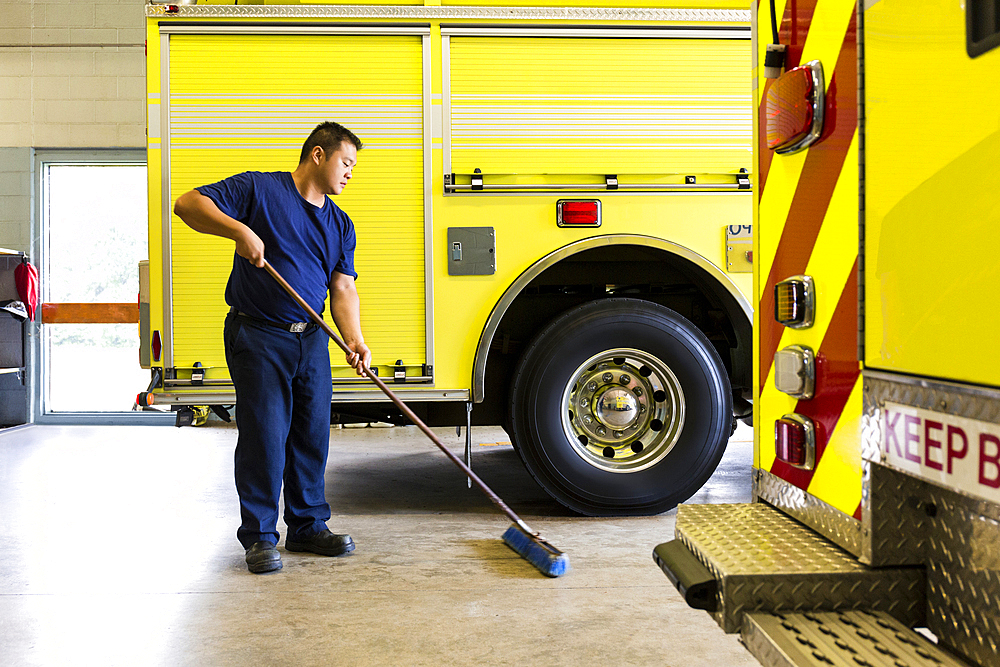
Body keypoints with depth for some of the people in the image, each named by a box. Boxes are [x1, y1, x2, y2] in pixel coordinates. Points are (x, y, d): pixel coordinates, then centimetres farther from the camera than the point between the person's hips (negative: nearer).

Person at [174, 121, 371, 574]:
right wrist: (240, 230, -26)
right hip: (257, 337, -6)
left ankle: (308, 526, 24)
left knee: (313, 434, 10)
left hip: (312, 340, 6)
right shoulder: (258, 189, -5)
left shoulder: (340, 223, 12)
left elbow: (343, 288, 5)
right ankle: (259, 536, 10)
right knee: (263, 436, -4)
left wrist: (354, 340, -11)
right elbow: (188, 203, -11)